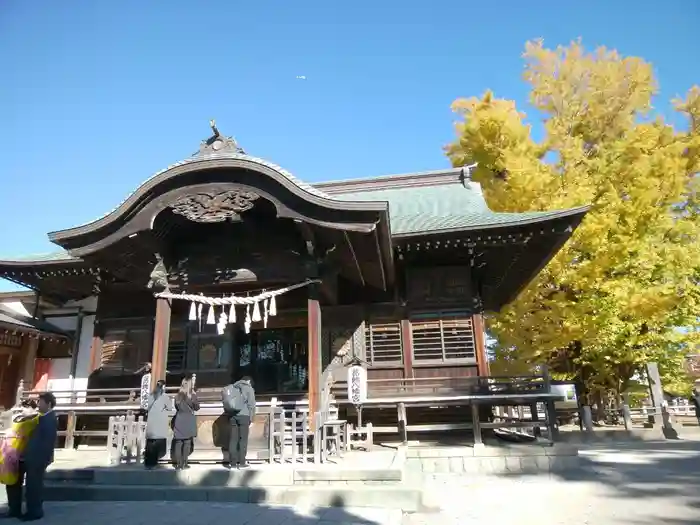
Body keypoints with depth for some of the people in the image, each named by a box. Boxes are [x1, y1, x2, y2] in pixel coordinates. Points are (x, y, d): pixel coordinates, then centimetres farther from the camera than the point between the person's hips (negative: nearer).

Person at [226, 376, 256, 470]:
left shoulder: (233, 387, 16)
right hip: (244, 415, -4)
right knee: (243, 439, 1)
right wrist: (251, 419, 1)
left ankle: (232, 462, 9)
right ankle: (242, 462, 3)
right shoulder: (249, 388, 3)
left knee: (233, 439, 7)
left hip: (233, 415, 4)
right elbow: (251, 405, -2)